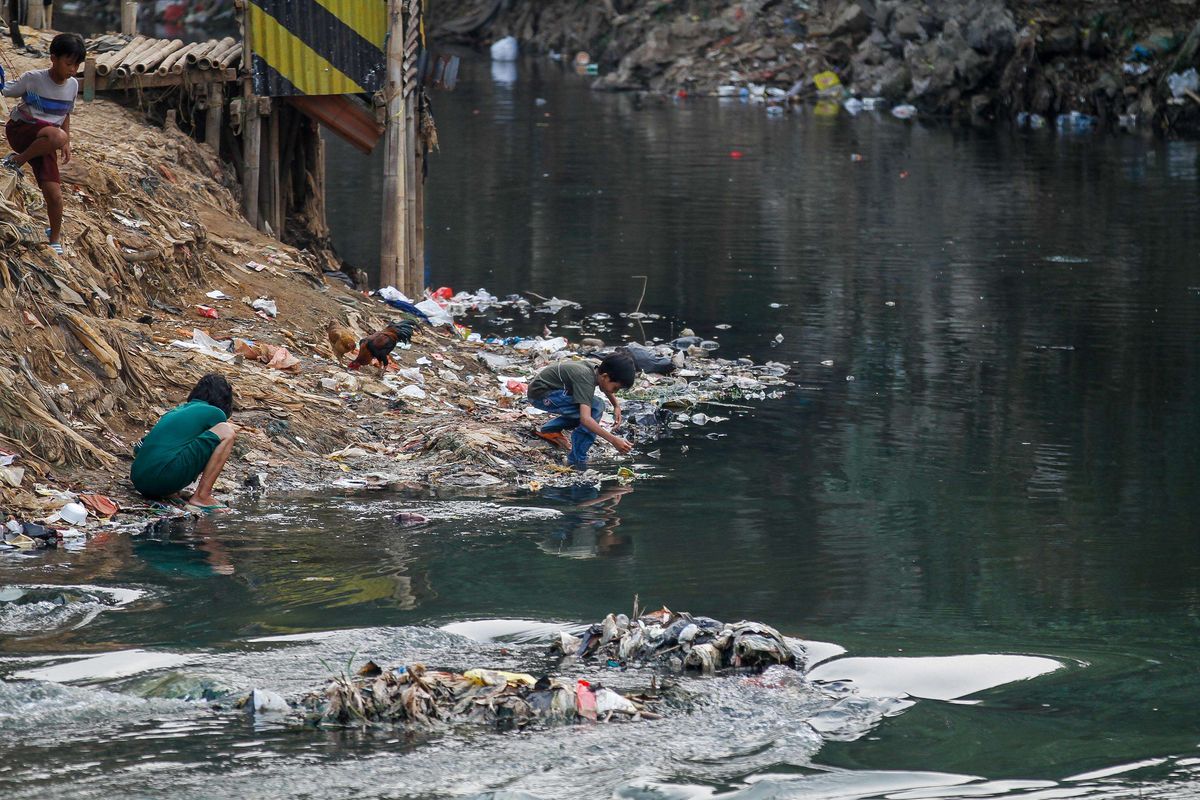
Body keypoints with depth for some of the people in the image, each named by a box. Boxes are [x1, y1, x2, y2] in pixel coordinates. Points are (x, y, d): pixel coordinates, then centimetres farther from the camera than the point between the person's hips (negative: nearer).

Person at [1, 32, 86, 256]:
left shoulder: (72, 85, 2)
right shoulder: (33, 79, -14)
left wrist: (66, 144, 13)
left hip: (43, 143, 5)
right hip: (19, 130, -5)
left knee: (54, 193, -10)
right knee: (57, 135, -38)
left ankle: (55, 239, 13)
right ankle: (18, 160, -15)